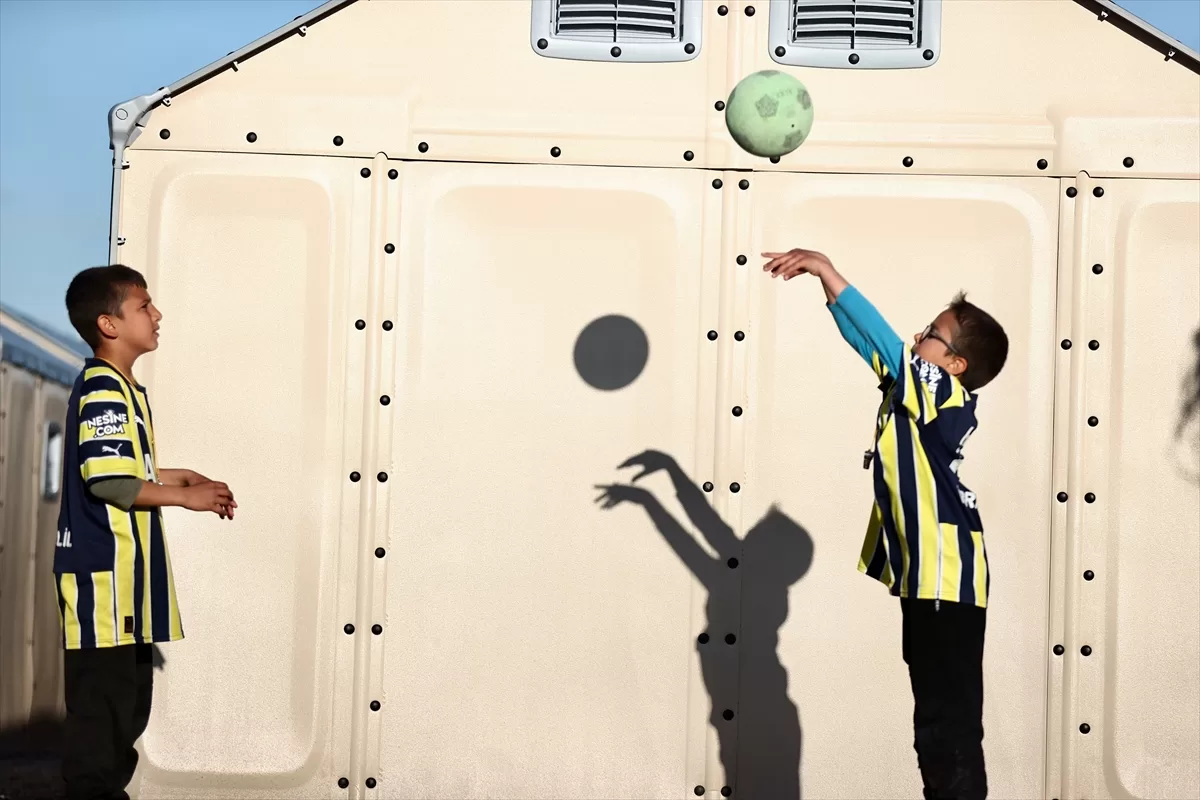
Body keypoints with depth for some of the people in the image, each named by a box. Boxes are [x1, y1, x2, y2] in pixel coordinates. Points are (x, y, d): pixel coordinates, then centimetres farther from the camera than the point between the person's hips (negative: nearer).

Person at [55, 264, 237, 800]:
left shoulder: (124, 388, 17)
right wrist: (185, 497, -13)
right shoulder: (102, 389, -15)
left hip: (126, 576, 10)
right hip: (103, 575, -10)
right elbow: (107, 481, -23)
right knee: (102, 700, -4)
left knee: (129, 699, 17)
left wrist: (177, 477, 11)